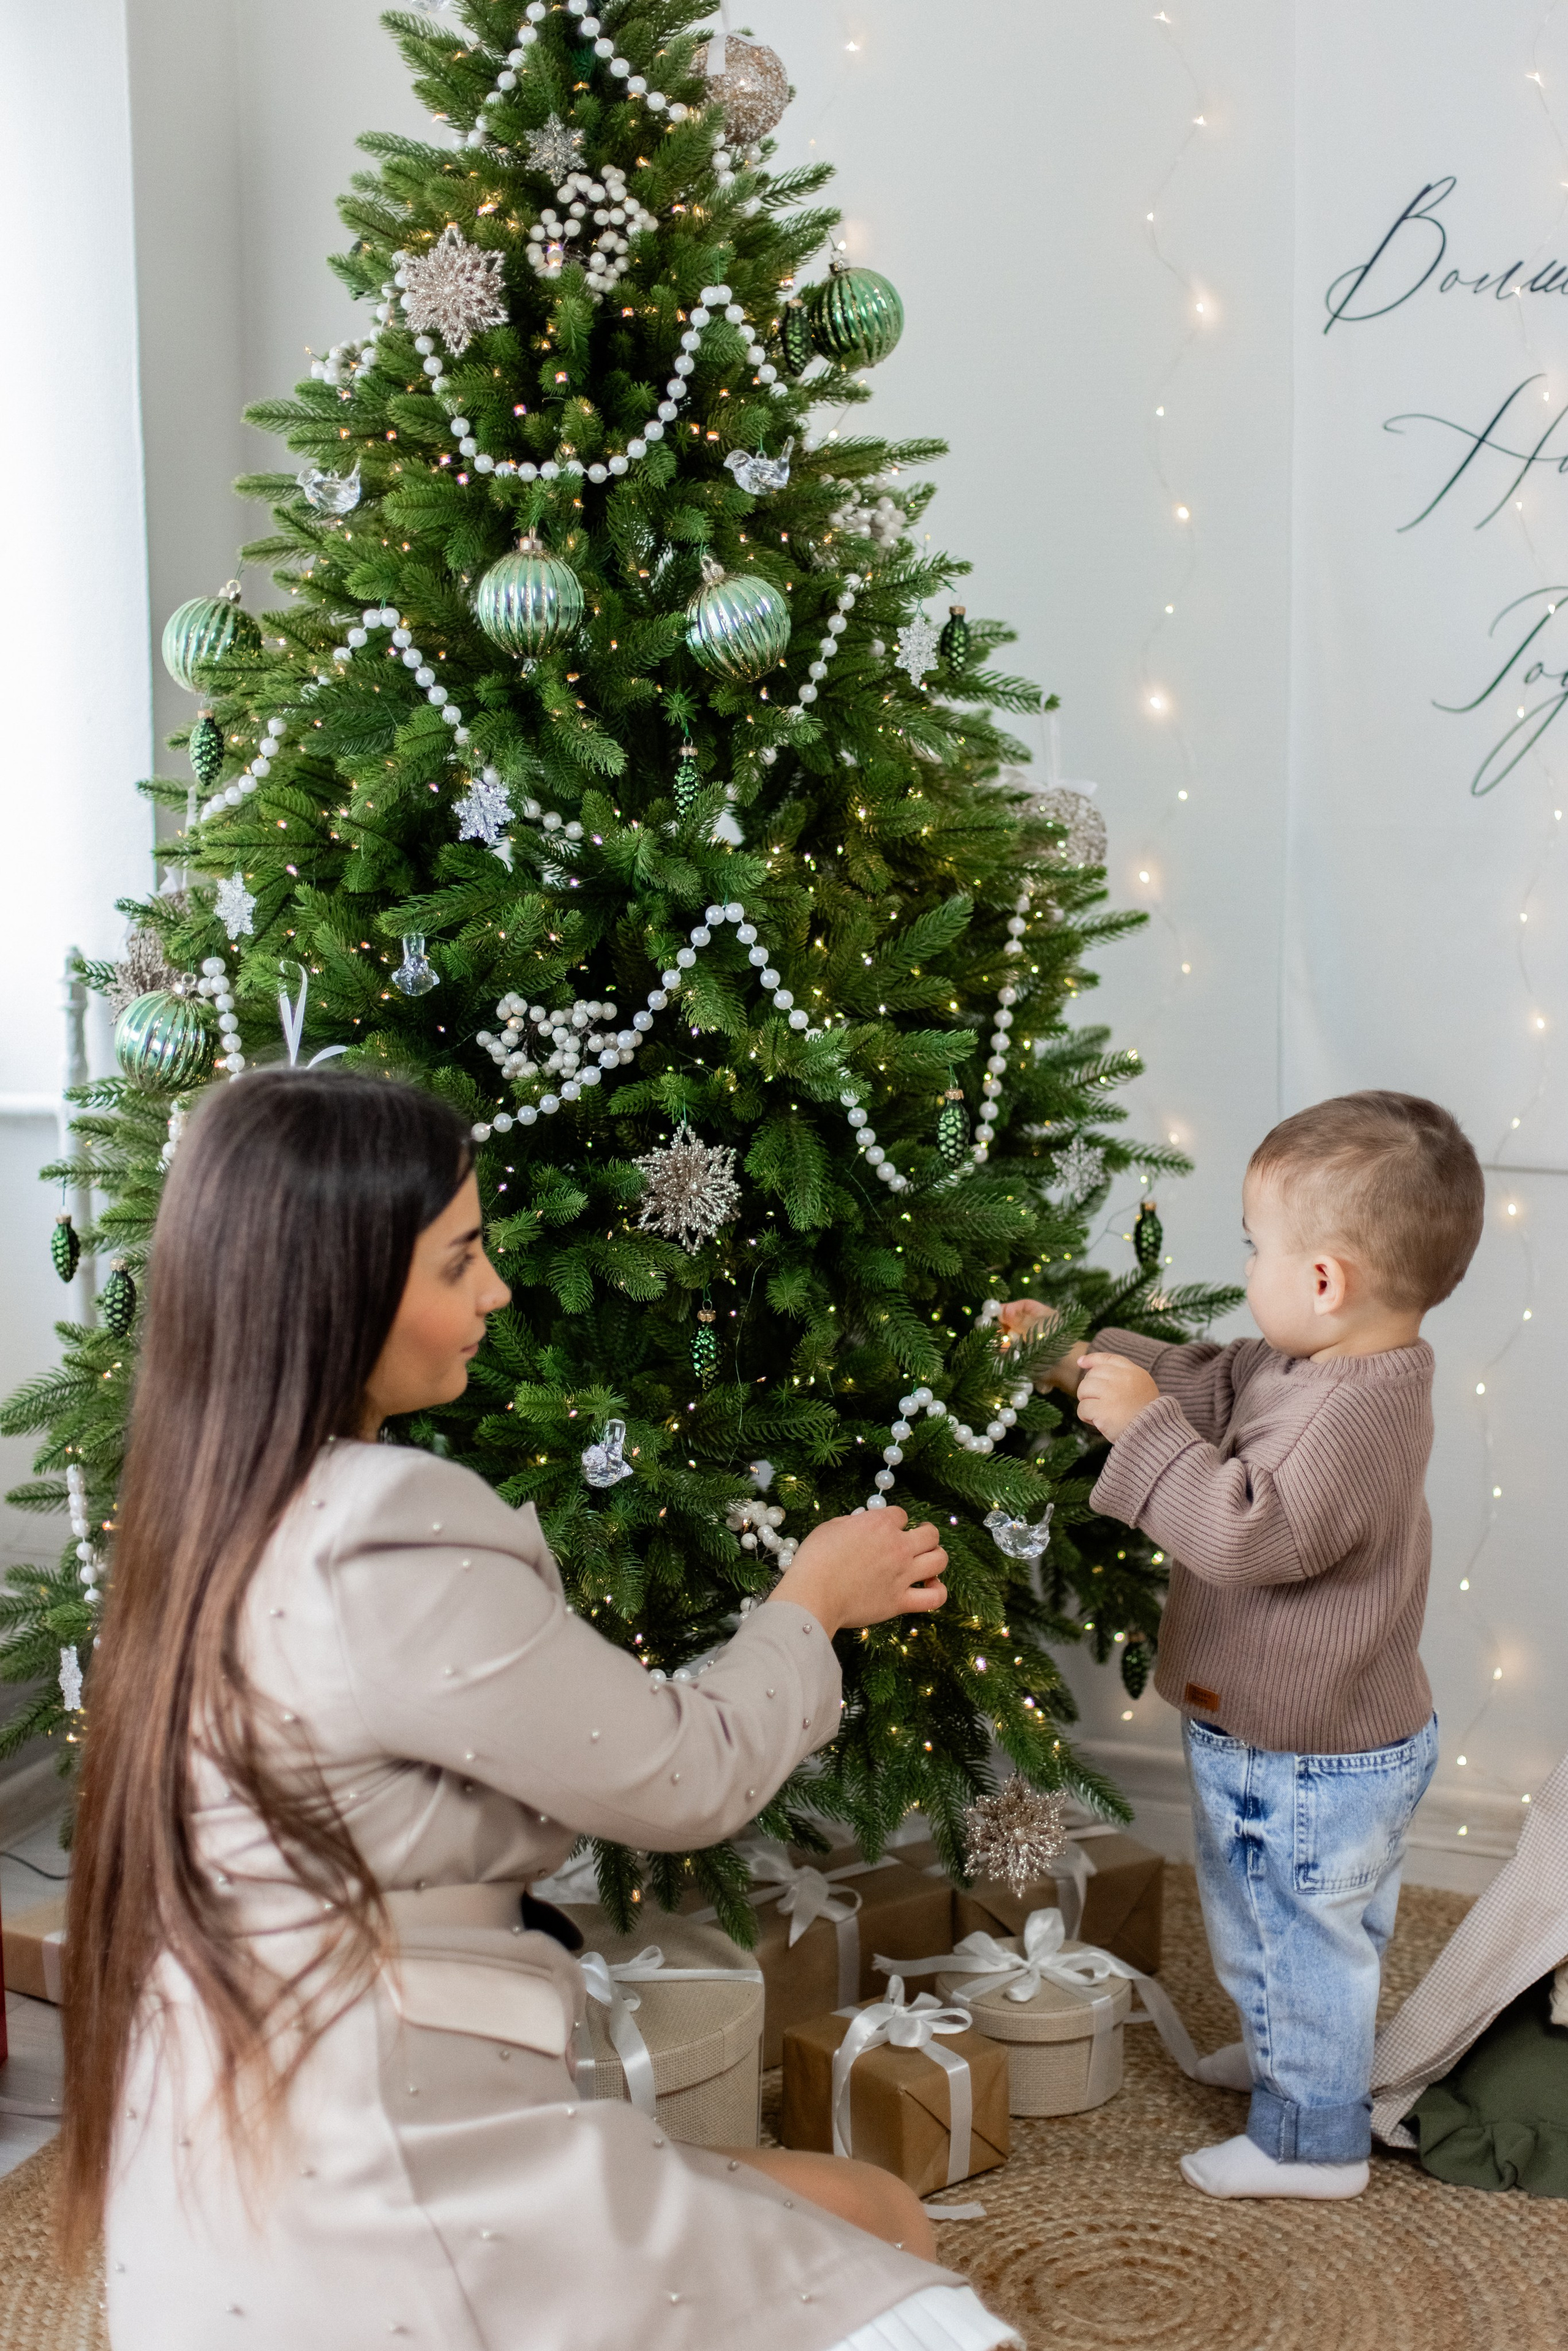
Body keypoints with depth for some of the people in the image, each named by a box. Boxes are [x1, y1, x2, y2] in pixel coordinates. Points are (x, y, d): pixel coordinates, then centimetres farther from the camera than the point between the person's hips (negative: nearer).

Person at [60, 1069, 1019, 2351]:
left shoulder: (220, 1522, 8)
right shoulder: (389, 1557, -21)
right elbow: (685, 1783, -9)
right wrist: (810, 1604, 8)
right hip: (361, 2221, -9)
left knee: (867, 2215, 12)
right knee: (883, 2233, -5)